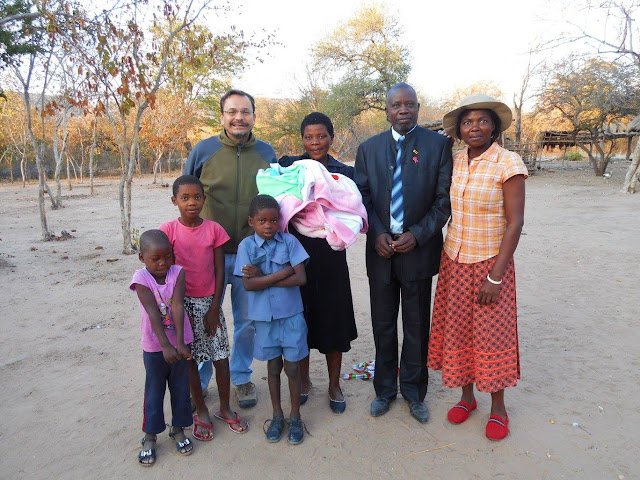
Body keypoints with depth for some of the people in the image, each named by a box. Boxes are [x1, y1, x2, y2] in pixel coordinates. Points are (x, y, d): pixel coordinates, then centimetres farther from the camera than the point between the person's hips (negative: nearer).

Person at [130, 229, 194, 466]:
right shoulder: (141, 278, -15)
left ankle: (178, 429, 34)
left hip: (179, 343, 2)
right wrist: (166, 346, -28)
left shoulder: (177, 272, -10)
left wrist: (180, 343, -26)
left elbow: (177, 307, -19)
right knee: (154, 392, 12)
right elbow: (153, 314, -23)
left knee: (181, 389, 15)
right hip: (154, 346, -2)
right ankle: (150, 436, 30)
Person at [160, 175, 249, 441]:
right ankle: (201, 412, 27)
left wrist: (214, 307, -5)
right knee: (190, 359, 9)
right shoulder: (168, 230, -7)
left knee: (221, 357, 6)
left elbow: (219, 270, -2)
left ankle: (225, 408, 26)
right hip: (183, 302, -1)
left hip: (210, 302, 1)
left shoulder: (214, 229, -3)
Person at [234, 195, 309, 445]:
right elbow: (248, 285, -14)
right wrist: (282, 273, -19)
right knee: (273, 366, 16)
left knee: (292, 367, 8)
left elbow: (301, 278, -15)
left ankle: (295, 417, 28)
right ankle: (277, 416, 34)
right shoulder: (246, 246, -5)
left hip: (291, 314, -1)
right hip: (264, 316, 1)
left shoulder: (289, 241, -6)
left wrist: (262, 278, -16)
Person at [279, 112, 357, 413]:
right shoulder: (288, 166, 2)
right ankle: (303, 380, 34)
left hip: (331, 257, 0)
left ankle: (334, 385, 29)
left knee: (333, 320, 9)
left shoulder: (344, 173, 3)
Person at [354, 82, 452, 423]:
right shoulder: (368, 149, 7)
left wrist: (417, 235, -13)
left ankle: (414, 391, 29)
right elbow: (362, 197, 6)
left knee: (417, 326, 10)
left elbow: (444, 199, -3)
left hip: (418, 250, -2)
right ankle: (385, 389, 31)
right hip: (381, 250, 2)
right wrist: (377, 234, -9)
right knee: (383, 325, 12)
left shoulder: (438, 145, -1)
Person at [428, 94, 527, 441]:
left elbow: (514, 224, -13)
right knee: (457, 331, 12)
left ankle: (498, 407, 29)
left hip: (490, 264, -5)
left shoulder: (508, 163, -12)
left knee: (492, 334, 7)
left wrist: (495, 277, -16)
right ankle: (467, 396, 33)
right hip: (454, 262, 5)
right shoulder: (455, 161, 3)